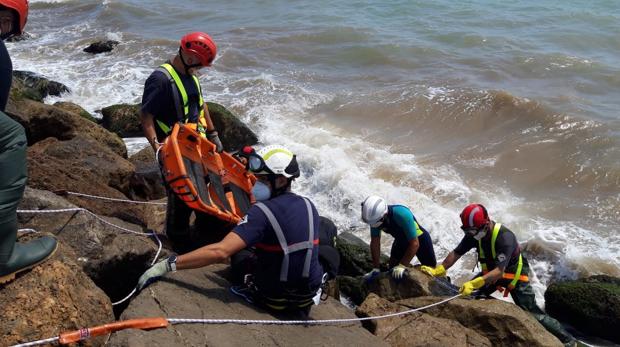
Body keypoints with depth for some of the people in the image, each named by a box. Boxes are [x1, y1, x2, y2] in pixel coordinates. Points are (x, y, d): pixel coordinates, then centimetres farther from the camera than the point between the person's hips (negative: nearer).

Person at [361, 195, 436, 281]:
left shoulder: (402, 215, -42)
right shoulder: (374, 217, -25)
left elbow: (414, 244, -37)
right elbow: (375, 243, -14)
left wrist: (402, 266, -34)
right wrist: (375, 268, -13)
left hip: (420, 239, -4)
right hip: (401, 240, 5)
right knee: (392, 269, 1)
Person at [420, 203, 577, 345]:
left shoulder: (505, 237, -37)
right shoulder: (474, 234, -16)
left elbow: (499, 271, -43)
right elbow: (456, 253, -10)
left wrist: (474, 283, -54)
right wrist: (438, 270, -22)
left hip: (514, 275, -6)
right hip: (491, 271, 7)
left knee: (532, 313, -6)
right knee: (468, 294, -3)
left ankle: (567, 339, 6)